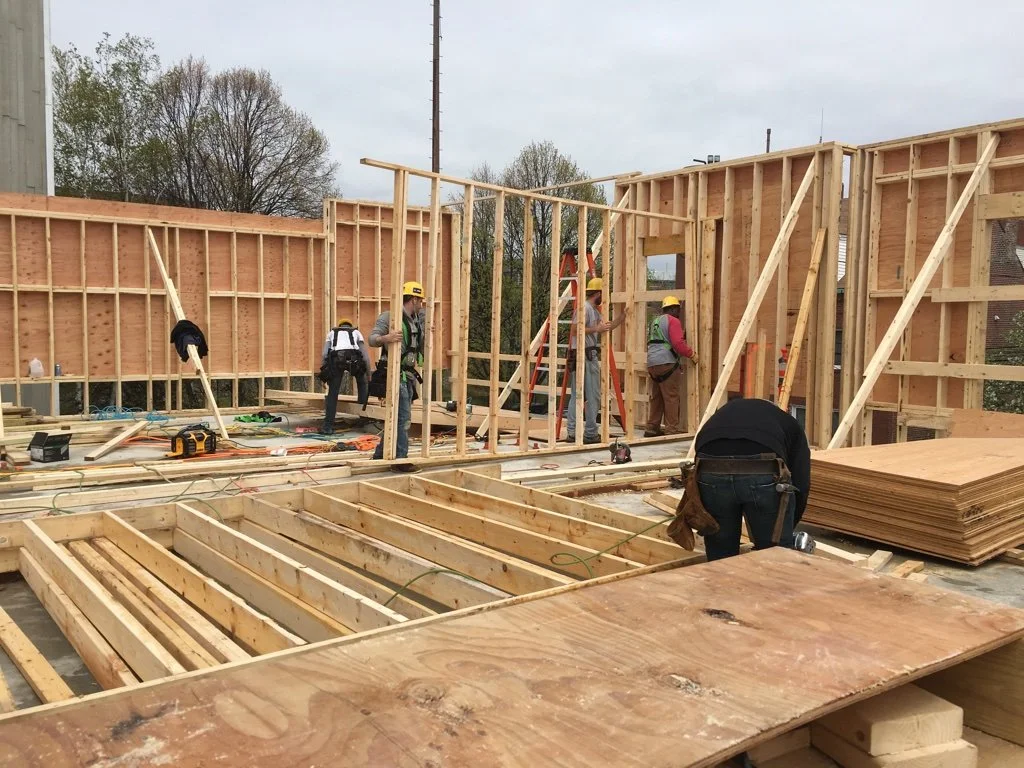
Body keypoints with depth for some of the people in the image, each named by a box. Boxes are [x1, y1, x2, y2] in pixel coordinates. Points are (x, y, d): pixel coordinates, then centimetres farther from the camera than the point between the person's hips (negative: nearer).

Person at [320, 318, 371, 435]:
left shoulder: (332, 333, 34)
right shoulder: (356, 332, 33)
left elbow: (324, 354, 19)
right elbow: (365, 355, 24)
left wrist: (323, 373, 21)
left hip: (336, 359, 0)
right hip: (353, 358, 0)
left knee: (332, 394, 7)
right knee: (361, 381, 31)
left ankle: (328, 427, 4)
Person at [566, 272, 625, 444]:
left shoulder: (594, 310, 20)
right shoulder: (584, 307, -11)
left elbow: (608, 327, 24)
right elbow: (575, 330, -19)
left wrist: (623, 316, 20)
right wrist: (596, 329, -17)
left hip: (581, 356, 10)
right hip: (586, 355, -10)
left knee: (576, 395, 8)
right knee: (593, 396, -5)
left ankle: (572, 432, 10)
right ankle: (590, 433, -2)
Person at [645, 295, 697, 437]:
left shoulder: (655, 321, 22)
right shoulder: (673, 321, -5)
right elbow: (678, 343, -16)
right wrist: (692, 355, -6)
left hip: (652, 363, 9)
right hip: (666, 363, -9)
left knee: (656, 397, 13)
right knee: (671, 397, -5)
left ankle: (652, 428, 16)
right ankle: (672, 429, -6)